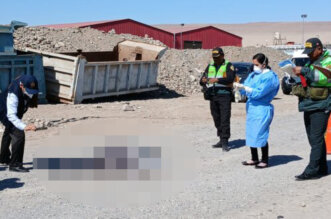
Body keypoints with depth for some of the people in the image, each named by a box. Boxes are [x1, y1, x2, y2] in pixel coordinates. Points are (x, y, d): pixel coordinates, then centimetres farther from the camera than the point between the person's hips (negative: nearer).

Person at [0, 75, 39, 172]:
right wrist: (24, 126, -68)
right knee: (19, 135, -24)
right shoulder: (13, 95, -45)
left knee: (9, 132, 27)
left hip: (16, 112, 9)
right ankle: (14, 164, -15)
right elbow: (11, 115, -54)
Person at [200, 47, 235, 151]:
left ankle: (225, 142, -10)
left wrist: (217, 80, -28)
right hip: (212, 96, 6)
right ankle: (221, 140, 17)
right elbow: (202, 81, 10)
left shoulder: (228, 65, 0)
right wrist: (203, 81, -15)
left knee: (225, 119, -10)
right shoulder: (210, 66, 16)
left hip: (224, 95, -6)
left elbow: (230, 78, -17)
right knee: (217, 119, 8)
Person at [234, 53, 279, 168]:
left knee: (260, 135, -5)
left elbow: (259, 92, -18)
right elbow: (245, 89, 11)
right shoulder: (253, 75, 13)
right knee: (251, 134, 11)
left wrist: (244, 87, -21)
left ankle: (265, 161, 7)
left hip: (262, 109, -8)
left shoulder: (269, 77, -10)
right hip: (251, 107, 8)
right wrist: (239, 86, -10)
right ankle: (254, 159, 23)